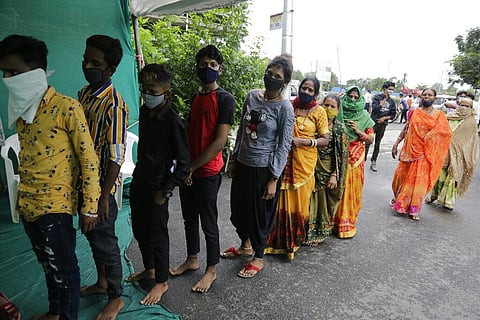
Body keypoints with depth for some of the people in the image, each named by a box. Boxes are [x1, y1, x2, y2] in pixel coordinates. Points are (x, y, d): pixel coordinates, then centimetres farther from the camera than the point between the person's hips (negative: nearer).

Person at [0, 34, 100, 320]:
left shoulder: (67, 107, -14)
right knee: (47, 264, 22)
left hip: (55, 205, -7)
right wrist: (23, 198, 18)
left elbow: (89, 160, -15)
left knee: (63, 268, 8)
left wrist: (89, 207, -15)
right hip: (27, 205, 7)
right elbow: (27, 156, 16)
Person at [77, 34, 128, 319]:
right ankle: (102, 282, 44)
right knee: (92, 236, 22)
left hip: (101, 185, -8)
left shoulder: (114, 105, -21)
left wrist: (104, 196, -21)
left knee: (105, 241, 6)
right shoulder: (84, 93, 6)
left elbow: (116, 157, -22)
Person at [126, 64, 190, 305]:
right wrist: (139, 173, 17)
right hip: (139, 180, 8)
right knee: (139, 230, 21)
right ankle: (149, 269, 44)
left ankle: (161, 282, 29)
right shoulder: (145, 111, 2)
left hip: (157, 186, -8)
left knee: (157, 235, 7)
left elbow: (184, 163, -20)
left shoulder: (173, 121, -21)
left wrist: (165, 192, -18)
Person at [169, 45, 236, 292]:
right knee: (189, 218, 18)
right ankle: (192, 259, 38)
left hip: (207, 172, -7)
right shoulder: (196, 98, 12)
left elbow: (220, 141, -17)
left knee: (209, 223, 6)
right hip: (187, 170, 7)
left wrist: (193, 167, -13)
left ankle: (211, 270, 25)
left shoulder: (225, 99, -11)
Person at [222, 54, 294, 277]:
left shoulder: (284, 107, -13)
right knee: (238, 208, 19)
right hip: (242, 164, 6)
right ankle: (246, 246, 45)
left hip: (264, 169, -6)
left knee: (260, 213, 9)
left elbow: (284, 145, -12)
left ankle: (258, 258, 33)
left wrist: (274, 179, -14)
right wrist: (233, 158, 12)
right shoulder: (252, 96, 3)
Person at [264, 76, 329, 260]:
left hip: (304, 162, -2)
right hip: (284, 159, 2)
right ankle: (279, 239, 23)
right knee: (281, 200, 5)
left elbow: (325, 140, -3)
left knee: (299, 200, 6)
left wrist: (303, 141, -16)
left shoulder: (318, 112, 0)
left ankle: (295, 239, 27)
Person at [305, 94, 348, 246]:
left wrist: (334, 175, -10)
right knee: (311, 200, 8)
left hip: (329, 171, -1)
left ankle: (321, 232, 31)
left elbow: (342, 155, -5)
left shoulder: (340, 128, -5)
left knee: (325, 202, 11)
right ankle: (310, 233, 27)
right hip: (313, 169, 1)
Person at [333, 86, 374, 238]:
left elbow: (371, 139, 7)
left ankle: (348, 224, 19)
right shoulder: (339, 113, 2)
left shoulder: (365, 116, 5)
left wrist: (358, 131, -8)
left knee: (352, 190, 5)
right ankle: (335, 221, 16)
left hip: (356, 159, 1)